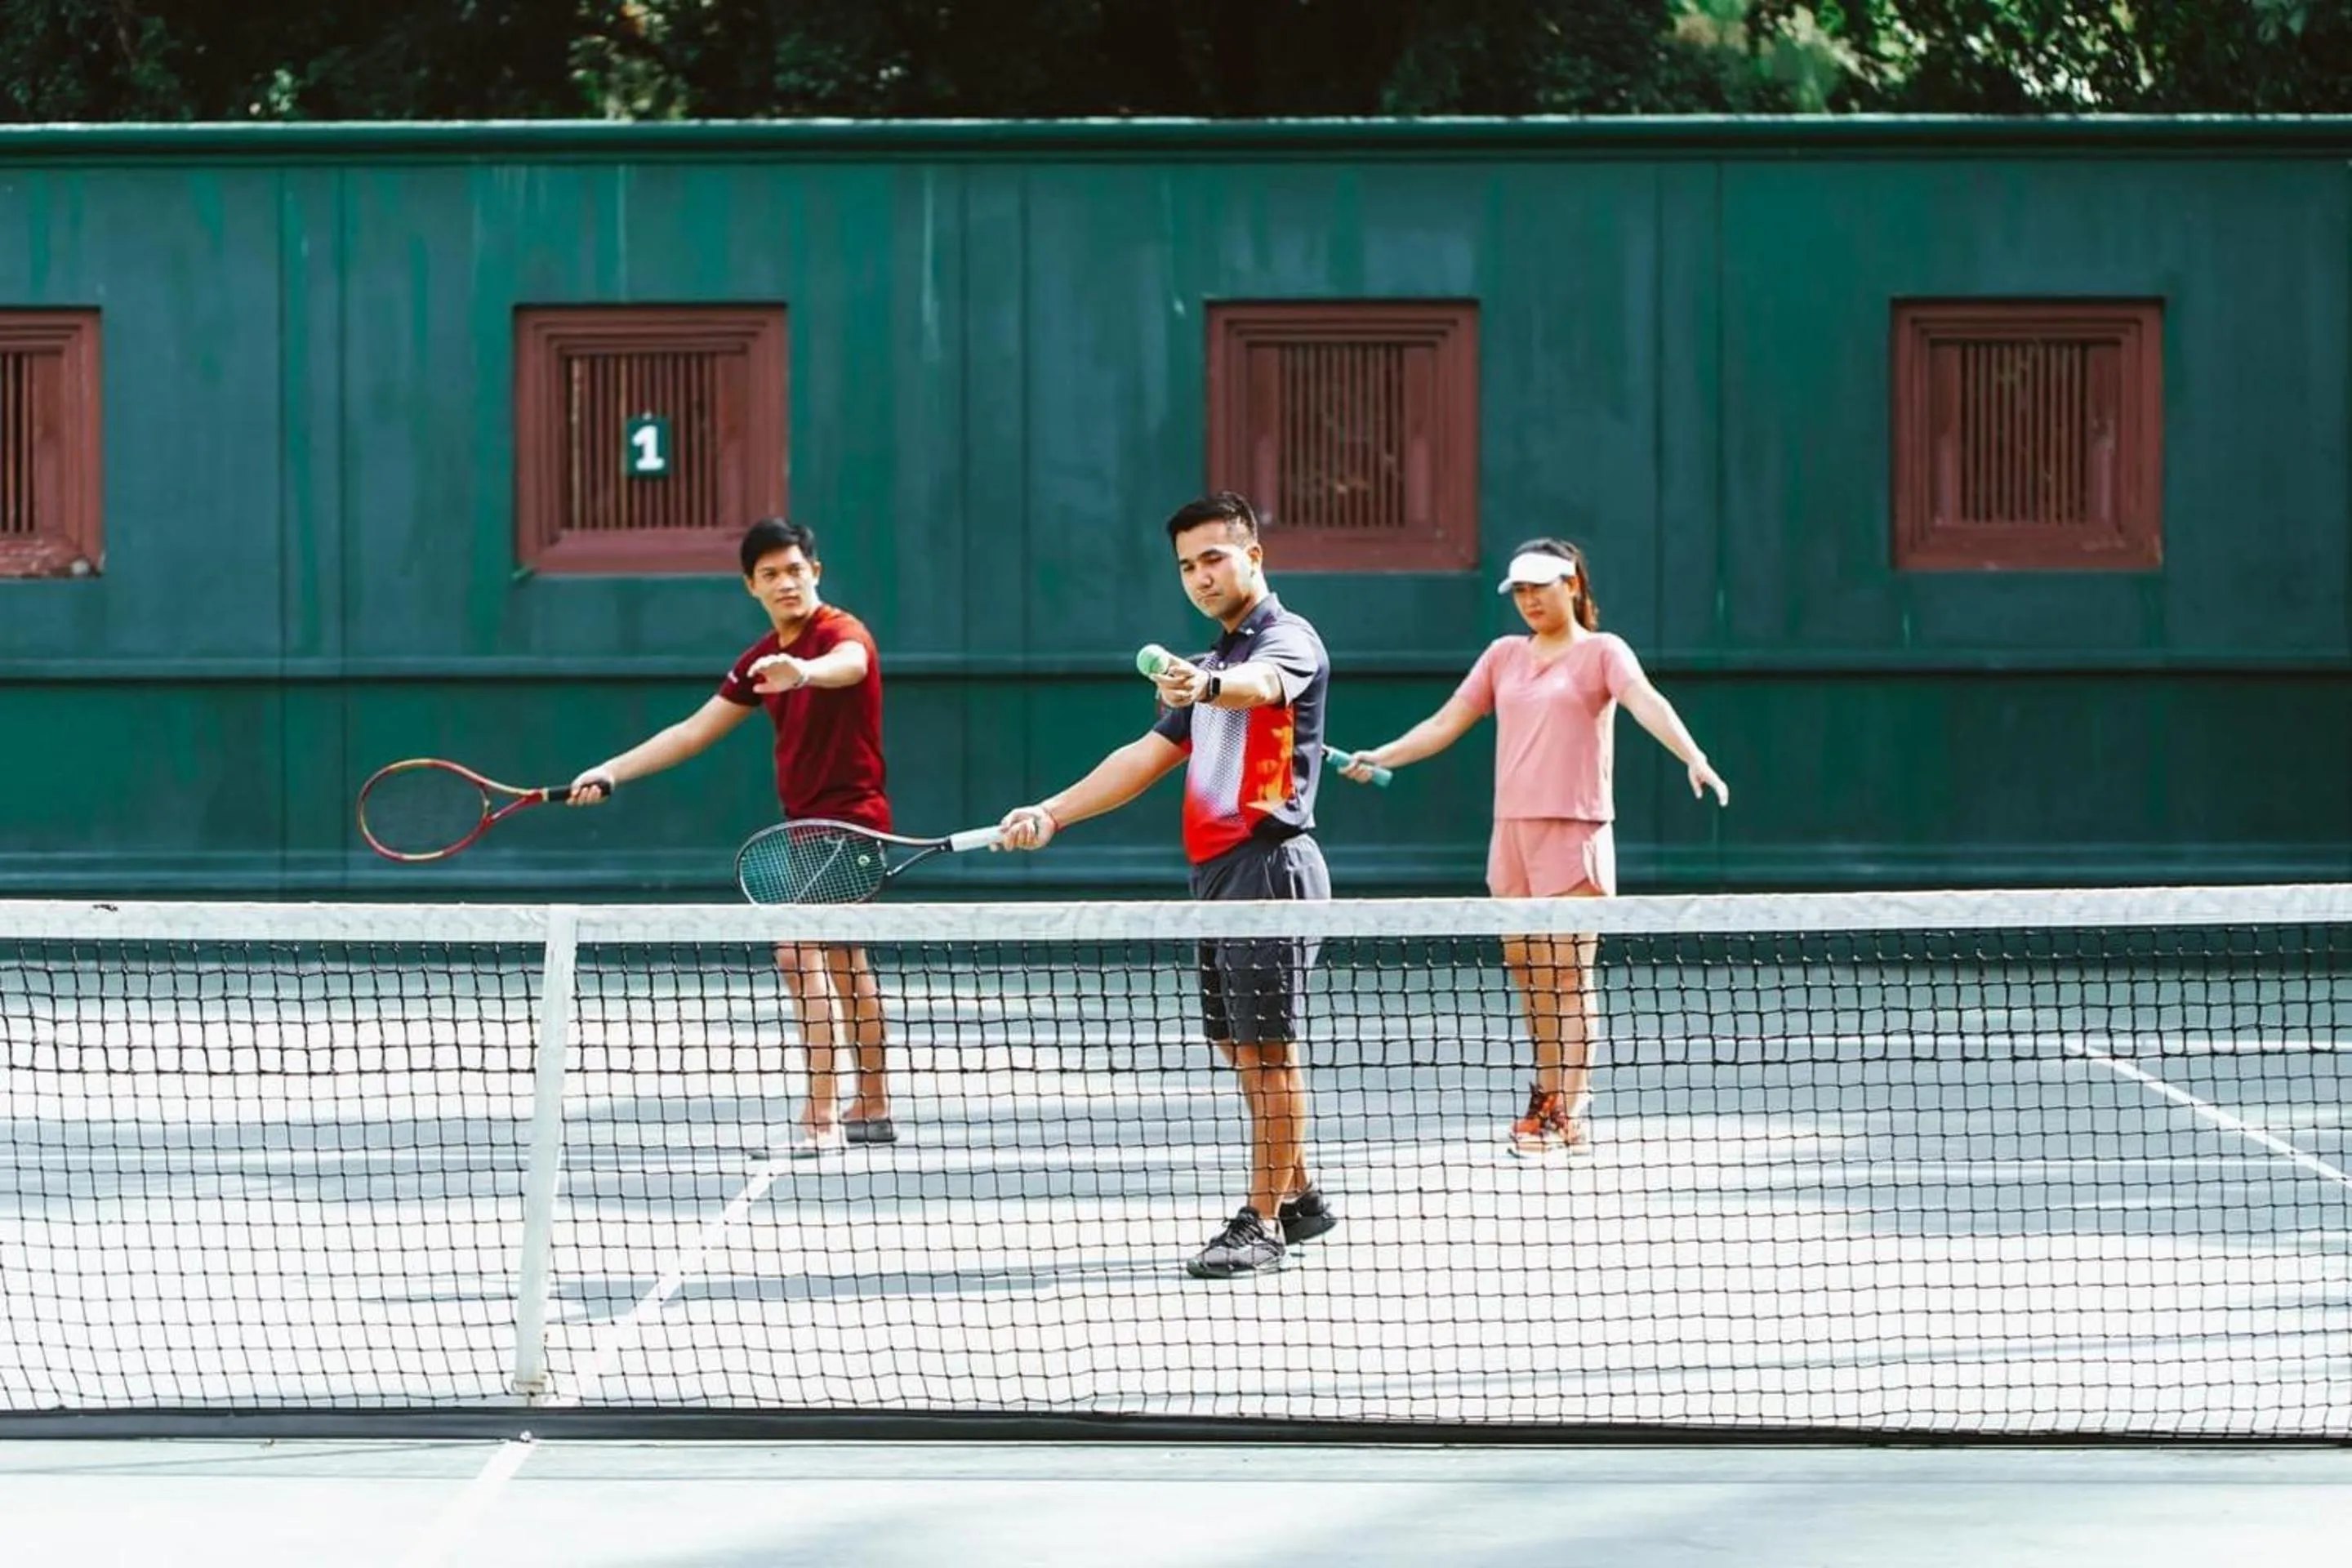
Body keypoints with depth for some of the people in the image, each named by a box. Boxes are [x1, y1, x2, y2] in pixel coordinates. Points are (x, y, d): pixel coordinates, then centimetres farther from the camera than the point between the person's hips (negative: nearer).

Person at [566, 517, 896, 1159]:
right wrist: (611, 772, 6)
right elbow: (694, 731, 13)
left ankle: (823, 1120, -21)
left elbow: (847, 665, -42)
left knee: (801, 955, -19)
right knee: (843, 965, 16)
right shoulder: (762, 660, 9)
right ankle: (872, 1110, 27)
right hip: (808, 823, 10)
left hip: (847, 821, -10)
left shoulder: (844, 633, -16)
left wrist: (804, 672, -65)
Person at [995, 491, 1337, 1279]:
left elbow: (1261, 683, -31)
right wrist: (1051, 812, 9)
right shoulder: (1212, 665, 22)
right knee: (1240, 1048, 13)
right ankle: (1297, 1196, 25)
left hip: (1268, 862, -9)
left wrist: (1206, 685, -53)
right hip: (1216, 873, 9)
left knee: (1266, 1046, -8)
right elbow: (1145, 759, 20)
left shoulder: (1289, 639, -6)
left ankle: (1264, 1221, -7)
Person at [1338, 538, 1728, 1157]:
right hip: (1512, 832, 5)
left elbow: (1647, 705, -18)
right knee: (1527, 974, 6)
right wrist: (1381, 757, 9)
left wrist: (1694, 758, -34)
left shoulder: (1602, 651, -1)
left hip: (1574, 833, -5)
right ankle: (1549, 1097, 16)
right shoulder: (1504, 655, 15)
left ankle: (1565, 1117, -8)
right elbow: (1445, 723, 19)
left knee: (1568, 976, -7)